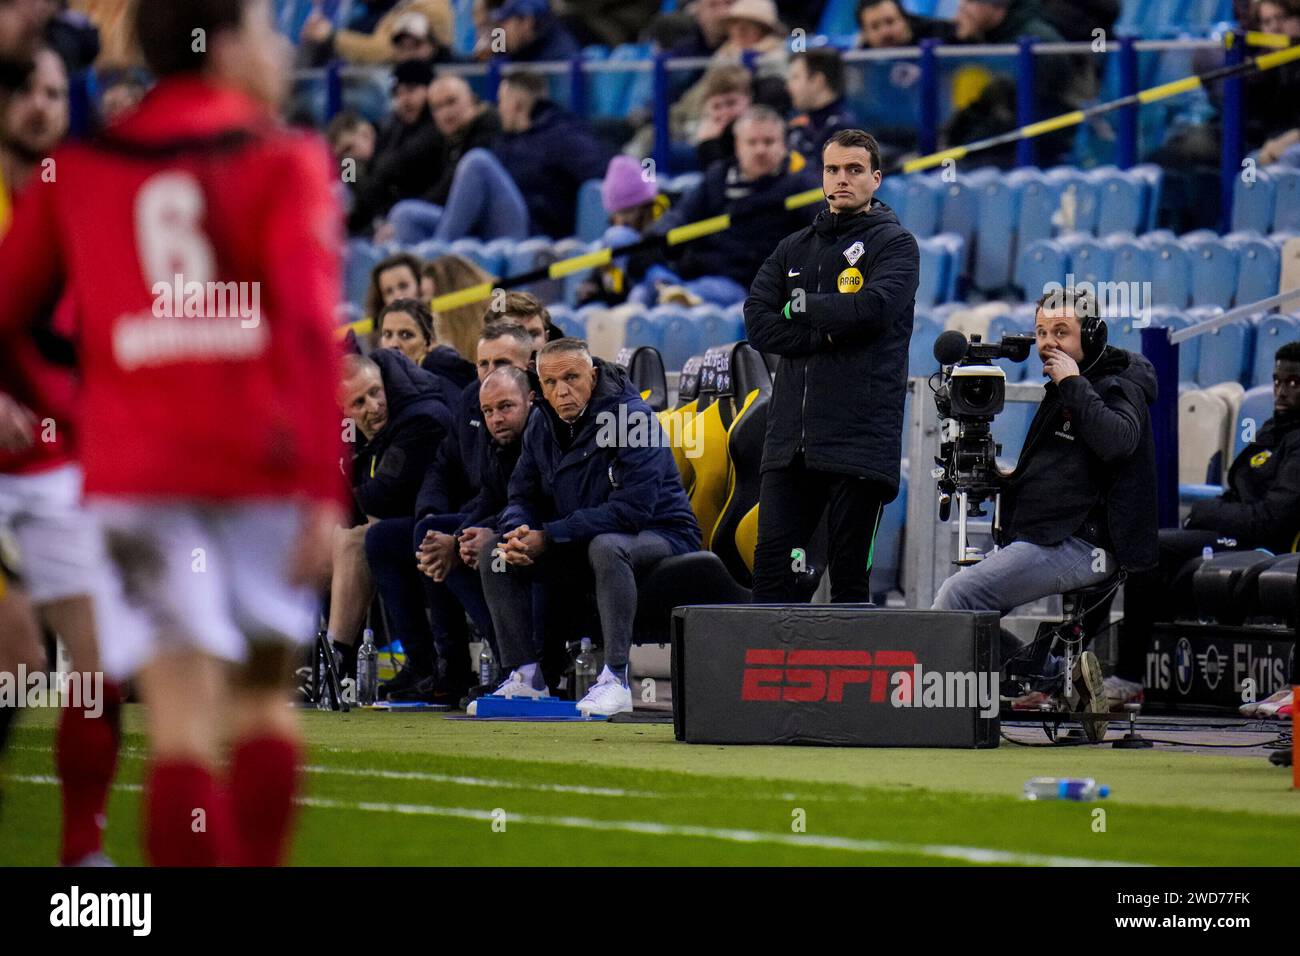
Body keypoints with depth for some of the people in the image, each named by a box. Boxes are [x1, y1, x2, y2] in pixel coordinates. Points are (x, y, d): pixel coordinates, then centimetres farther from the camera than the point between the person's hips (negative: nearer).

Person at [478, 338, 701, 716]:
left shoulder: (632, 418, -20)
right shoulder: (542, 424, 2)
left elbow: (632, 508, -28)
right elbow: (523, 497, 5)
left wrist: (548, 538, -29)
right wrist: (518, 534, -21)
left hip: (659, 535, -7)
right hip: (579, 547, 7)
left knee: (606, 547, -39)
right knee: (495, 551, -7)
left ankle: (615, 679, -38)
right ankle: (526, 677, -6)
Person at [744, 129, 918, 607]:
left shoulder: (895, 244, 4)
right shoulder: (794, 249, 18)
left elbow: (874, 308, -15)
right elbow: (757, 322, 5)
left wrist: (801, 306, -3)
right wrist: (828, 333, -7)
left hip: (860, 438, -5)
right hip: (791, 438, 5)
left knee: (850, 572, -1)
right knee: (772, 563, -1)